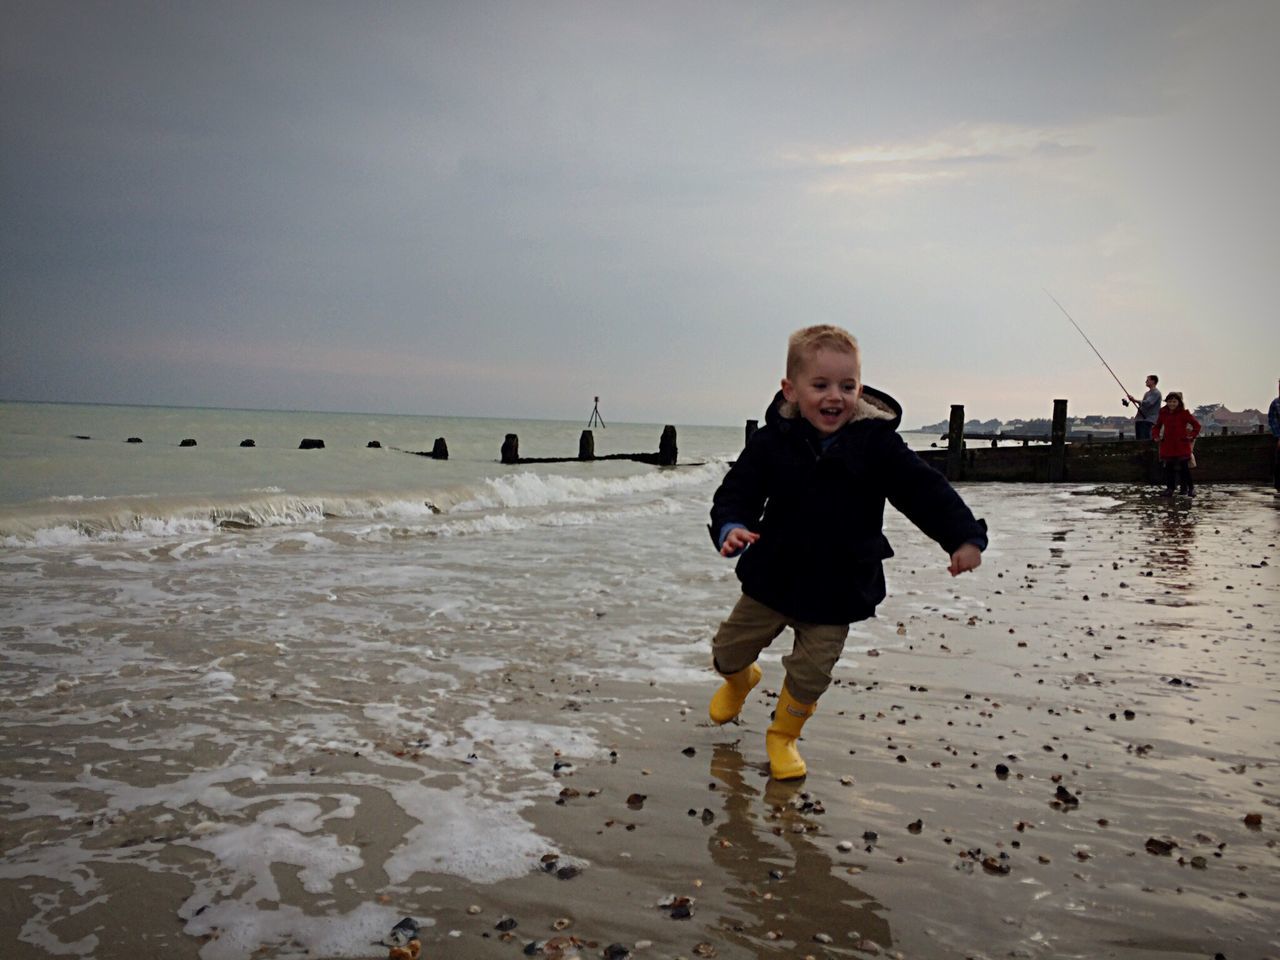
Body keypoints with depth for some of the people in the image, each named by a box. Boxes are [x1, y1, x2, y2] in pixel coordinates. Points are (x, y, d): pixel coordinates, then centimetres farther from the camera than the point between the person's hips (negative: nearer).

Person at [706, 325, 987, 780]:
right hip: (772, 577, 2)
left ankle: (783, 736, 31)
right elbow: (738, 490, -10)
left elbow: (925, 490, -12)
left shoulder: (876, 443, -13)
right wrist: (730, 527, -31)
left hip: (837, 590, -1)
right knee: (727, 650, 13)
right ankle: (739, 679, 52)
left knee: (811, 671, 1)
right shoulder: (772, 442, -11)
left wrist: (964, 536, -23)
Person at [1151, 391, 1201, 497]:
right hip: (1167, 445, 3)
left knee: (1184, 467, -2)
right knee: (1169, 468, 6)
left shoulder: (1184, 413, -4)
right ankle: (1169, 488, 14)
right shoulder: (1163, 413, 5)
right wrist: (1155, 435, 1)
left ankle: (1190, 488, 8)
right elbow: (1157, 426, 17)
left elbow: (1196, 424, 0)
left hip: (1182, 445, -3)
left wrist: (1192, 435, -9)